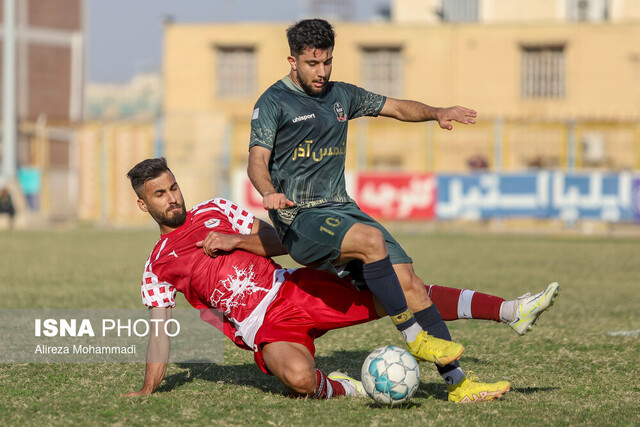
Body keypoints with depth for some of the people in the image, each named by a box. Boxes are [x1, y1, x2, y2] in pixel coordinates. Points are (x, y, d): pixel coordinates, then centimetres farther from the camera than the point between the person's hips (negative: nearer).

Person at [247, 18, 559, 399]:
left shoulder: (341, 95, 18)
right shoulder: (274, 102, -1)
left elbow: (396, 107, 22)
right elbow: (258, 160, -11)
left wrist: (438, 113, 3)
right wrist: (269, 193, -32)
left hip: (342, 208, 7)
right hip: (301, 218, -6)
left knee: (408, 280, -8)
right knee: (372, 240, -35)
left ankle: (457, 381, -8)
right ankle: (415, 338, -25)